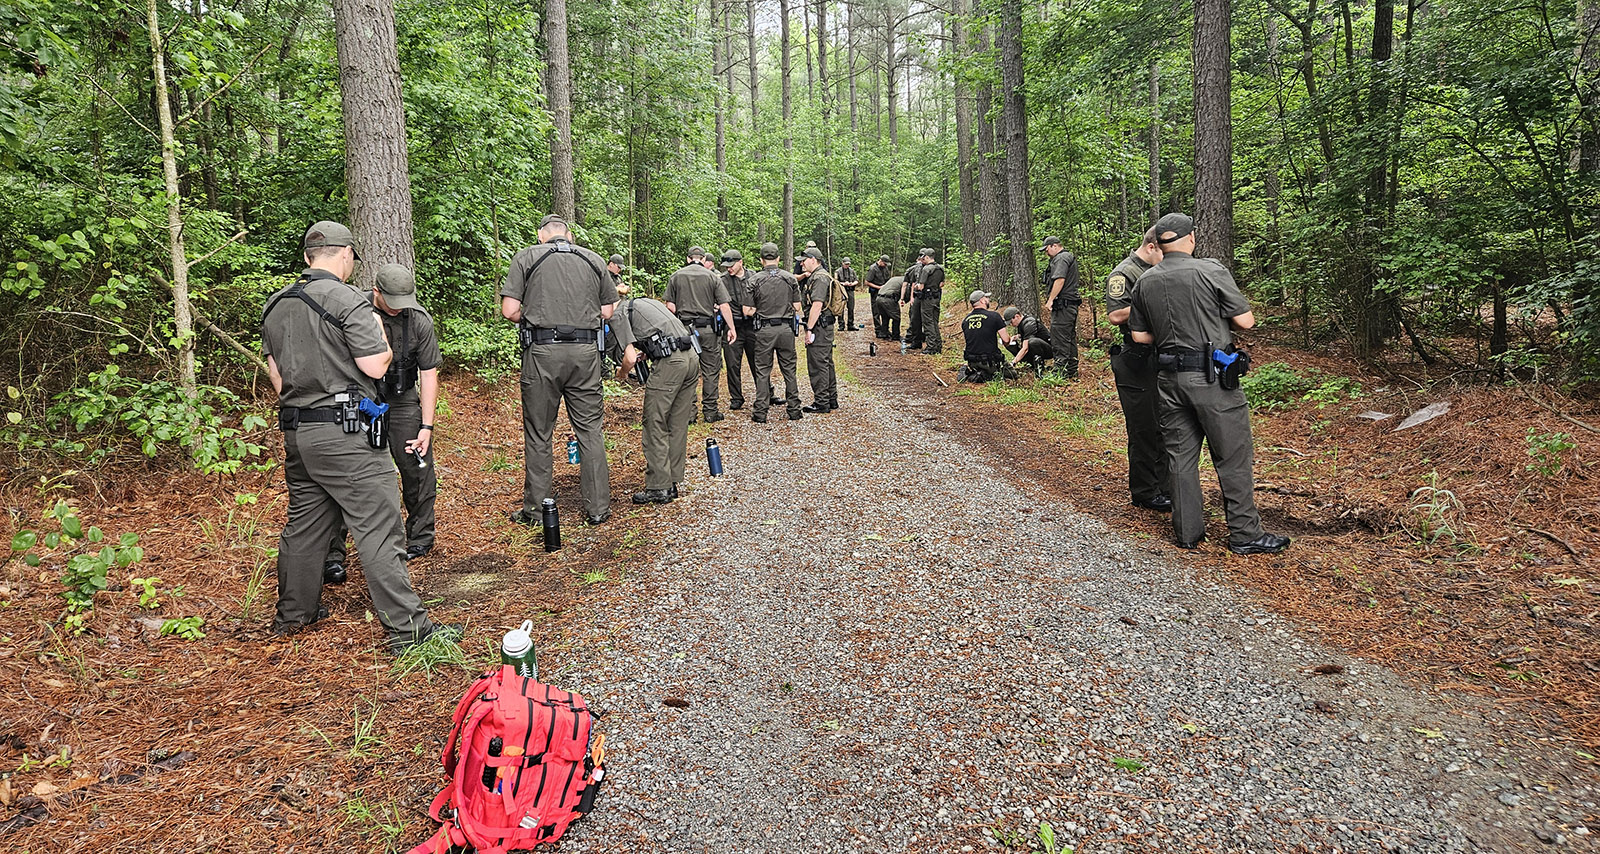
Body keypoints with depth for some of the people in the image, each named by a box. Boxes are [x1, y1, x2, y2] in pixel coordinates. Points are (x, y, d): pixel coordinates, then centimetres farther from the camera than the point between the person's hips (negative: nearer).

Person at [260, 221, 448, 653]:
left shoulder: (275, 305, 13)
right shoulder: (348, 300, -12)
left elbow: (276, 374, 17)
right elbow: (376, 366, -14)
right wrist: (380, 334, 3)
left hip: (296, 433, 8)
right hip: (344, 432, -8)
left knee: (303, 523, 20)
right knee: (379, 528, -6)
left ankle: (292, 613, 32)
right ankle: (406, 627, -5)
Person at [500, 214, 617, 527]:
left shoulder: (527, 257, 4)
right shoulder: (593, 259, 12)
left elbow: (509, 310, -3)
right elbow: (608, 311, 10)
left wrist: (531, 321, 15)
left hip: (542, 351, -2)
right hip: (586, 351, 2)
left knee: (538, 434, 8)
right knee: (590, 430, 9)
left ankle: (534, 510, 16)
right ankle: (598, 508, 12)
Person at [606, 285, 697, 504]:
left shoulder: (617, 315, 2)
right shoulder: (645, 302, 27)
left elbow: (629, 358, -7)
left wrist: (621, 373, 14)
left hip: (669, 362, -8)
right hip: (692, 357, 8)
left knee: (655, 426, 2)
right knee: (678, 425, 14)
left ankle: (658, 487, 4)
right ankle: (672, 483, 21)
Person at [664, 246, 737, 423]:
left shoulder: (676, 277, 5)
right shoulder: (713, 277, 2)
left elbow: (670, 306, 1)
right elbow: (724, 306, -3)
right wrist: (731, 328, 3)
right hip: (709, 329, -1)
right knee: (711, 371, 6)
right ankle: (710, 411, 9)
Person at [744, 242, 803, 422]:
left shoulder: (754, 280, -4)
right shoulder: (790, 278, 1)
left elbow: (747, 311, -5)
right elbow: (797, 307, 3)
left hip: (764, 330, -1)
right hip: (786, 328, 2)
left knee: (763, 371, 5)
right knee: (789, 370, 10)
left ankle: (760, 412, 6)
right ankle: (794, 410, 13)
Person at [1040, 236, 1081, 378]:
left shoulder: (1061, 258, -11)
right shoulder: (1070, 257, 22)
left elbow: (1060, 280, -22)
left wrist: (1051, 299, -20)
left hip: (1062, 305, -11)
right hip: (1071, 305, 11)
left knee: (1059, 339, -10)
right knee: (1070, 338, 14)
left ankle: (1061, 371, -11)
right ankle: (1072, 371, 20)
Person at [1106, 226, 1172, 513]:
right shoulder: (1123, 274, -9)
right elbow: (1116, 315, -20)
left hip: (1163, 359, 8)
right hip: (1137, 363, -8)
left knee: (1165, 428, 13)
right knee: (1143, 430, -1)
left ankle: (1164, 486, 25)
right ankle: (1144, 492, 10)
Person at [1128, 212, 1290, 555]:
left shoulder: (1144, 282, 5)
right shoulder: (1211, 271, -9)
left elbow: (1140, 336, 10)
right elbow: (1246, 321, -7)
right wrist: (1218, 316, 12)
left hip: (1169, 378, 5)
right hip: (1211, 376, -5)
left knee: (1180, 454, 11)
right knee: (1233, 456, 3)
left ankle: (1187, 531, 18)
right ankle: (1245, 534, 9)